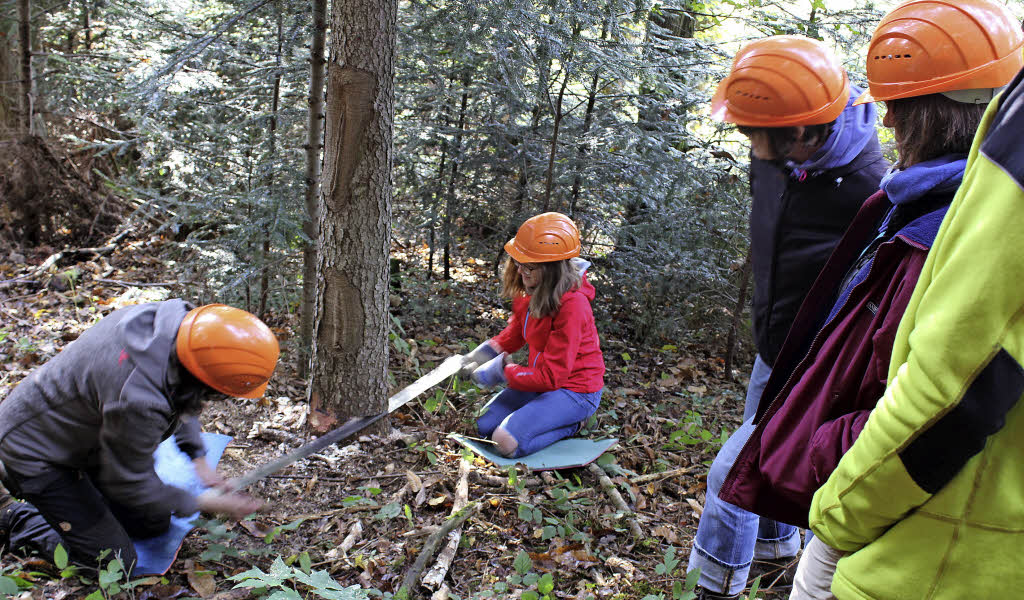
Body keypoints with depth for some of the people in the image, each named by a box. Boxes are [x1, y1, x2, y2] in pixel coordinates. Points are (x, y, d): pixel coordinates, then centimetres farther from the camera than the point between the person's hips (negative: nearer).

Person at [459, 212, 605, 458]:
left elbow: (551, 376, -27)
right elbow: (517, 329, 18)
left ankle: (571, 424, 1)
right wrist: (490, 350, 0)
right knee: (484, 426, 5)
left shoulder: (571, 305, -30)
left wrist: (500, 373, -18)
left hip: (575, 389, -9)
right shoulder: (533, 291, -4)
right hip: (542, 378, 9)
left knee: (507, 442, -21)